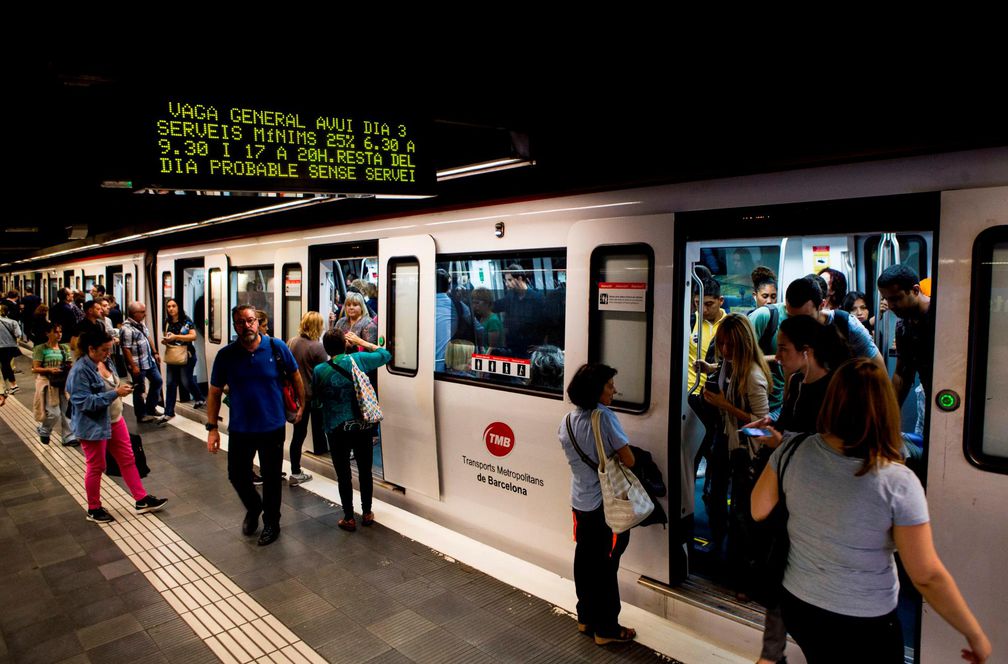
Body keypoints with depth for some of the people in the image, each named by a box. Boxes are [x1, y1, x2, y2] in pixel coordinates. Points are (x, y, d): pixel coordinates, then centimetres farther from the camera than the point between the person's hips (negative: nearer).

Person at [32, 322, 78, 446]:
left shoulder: (65, 348, 7)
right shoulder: (41, 349, -7)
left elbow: (70, 364, 13)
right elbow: (35, 369, -8)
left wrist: (70, 368, -9)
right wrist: (50, 370, -24)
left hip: (64, 383, 5)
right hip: (48, 383, -5)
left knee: (66, 411, 6)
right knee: (54, 413, -6)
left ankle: (68, 437, 15)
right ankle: (43, 431, 24)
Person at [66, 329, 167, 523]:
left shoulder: (105, 362, 3)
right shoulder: (80, 371, -22)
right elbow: (85, 401, -27)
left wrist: (121, 389, 3)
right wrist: (115, 394, -29)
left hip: (115, 421, 8)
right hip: (94, 427, -8)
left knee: (128, 460, 12)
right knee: (96, 468, 8)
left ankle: (141, 500, 21)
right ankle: (94, 509, 27)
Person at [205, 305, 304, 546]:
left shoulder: (277, 347, -9)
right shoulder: (226, 355, -6)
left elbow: (295, 376, 5)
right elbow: (215, 392, 0)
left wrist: (301, 406, 8)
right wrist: (212, 427, -3)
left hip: (272, 427, -1)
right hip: (240, 429, 2)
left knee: (271, 477, 10)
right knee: (237, 475, 11)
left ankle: (271, 523, 32)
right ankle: (253, 508, 43)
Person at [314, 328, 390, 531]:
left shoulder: (319, 370, -7)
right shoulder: (357, 359, -6)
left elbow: (317, 399, 5)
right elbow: (385, 354, 8)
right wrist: (361, 342, 11)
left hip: (337, 429, -1)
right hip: (362, 426, 1)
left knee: (343, 474, 9)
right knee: (365, 471, 15)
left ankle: (349, 518, 17)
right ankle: (367, 513, 26)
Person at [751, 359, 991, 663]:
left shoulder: (794, 451, -15)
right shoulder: (897, 482, -23)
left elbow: (758, 511, -1)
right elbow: (927, 577, -18)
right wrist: (976, 635, -3)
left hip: (797, 606, 3)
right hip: (863, 625, -3)